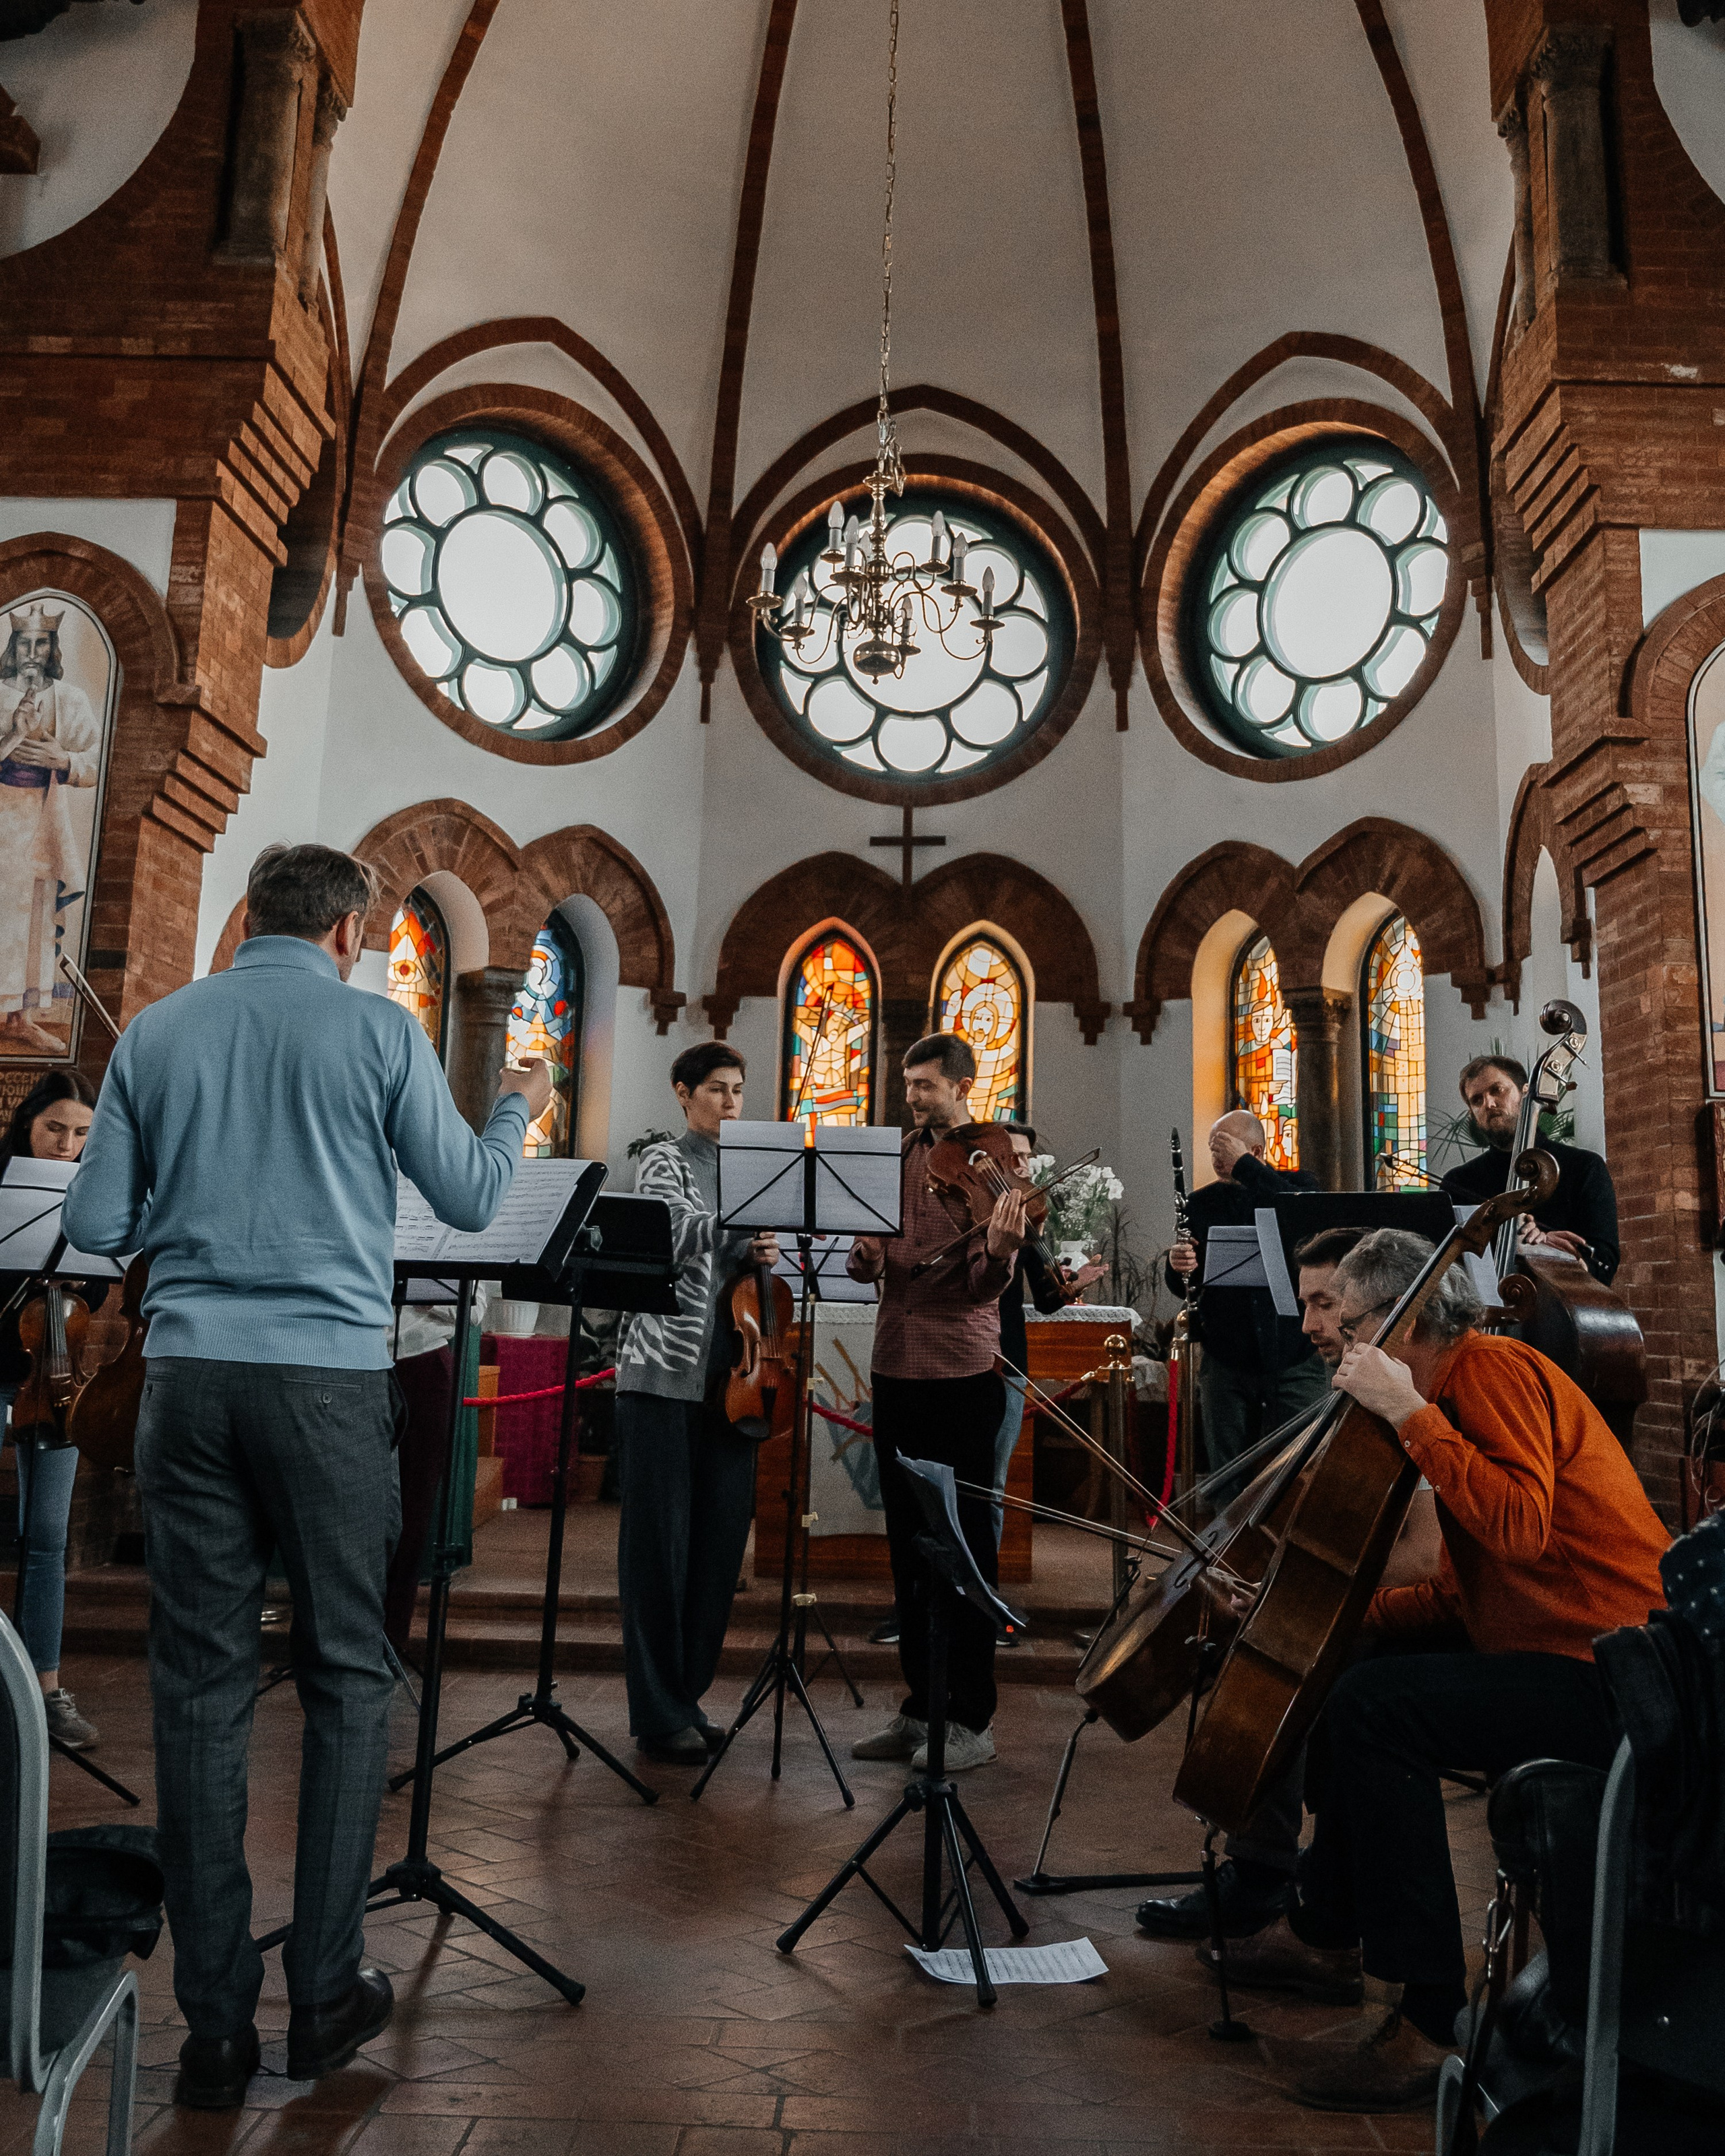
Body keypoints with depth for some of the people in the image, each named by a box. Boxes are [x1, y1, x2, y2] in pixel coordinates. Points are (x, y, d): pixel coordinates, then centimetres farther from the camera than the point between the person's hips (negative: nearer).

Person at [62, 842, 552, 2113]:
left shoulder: (157, 1032, 8)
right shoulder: (376, 1030, -1)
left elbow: (97, 1223, 9)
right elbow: (470, 1200, 3)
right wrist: (519, 1114, 21)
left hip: (189, 1374, 3)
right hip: (328, 1375, -3)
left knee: (201, 1688, 8)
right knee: (347, 1677, 9)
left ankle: (216, 2029, 16)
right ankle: (327, 1995, 17)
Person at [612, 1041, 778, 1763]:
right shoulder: (663, 1162, 1)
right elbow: (677, 1233, -18)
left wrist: (766, 1257, 5)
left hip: (727, 1377, 6)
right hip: (665, 1372, -6)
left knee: (719, 1540, 8)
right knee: (659, 1539, -2)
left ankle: (687, 1696, 22)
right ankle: (660, 1716, 8)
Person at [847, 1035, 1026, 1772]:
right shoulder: (898, 1158, 12)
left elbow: (986, 1283, -14)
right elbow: (867, 1259, 13)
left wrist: (1001, 1250, -36)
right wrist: (864, 1253, -10)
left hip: (962, 1377, -6)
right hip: (896, 1371, 6)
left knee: (966, 1544, 2)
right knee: (908, 1545, 13)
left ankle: (971, 1720, 14)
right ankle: (920, 1708, 26)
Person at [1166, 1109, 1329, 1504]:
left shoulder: (1297, 1184, 4)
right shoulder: (1201, 1204, 9)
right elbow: (1183, 1286, 7)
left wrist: (1245, 1164, -19)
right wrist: (1178, 1267, -17)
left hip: (1295, 1357, -2)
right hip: (1225, 1361, 2)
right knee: (1228, 1481, 8)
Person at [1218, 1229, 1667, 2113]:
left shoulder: (1494, 1368, -14)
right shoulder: (1462, 1388, 16)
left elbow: (1521, 1528, -32)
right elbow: (1458, 1599, 16)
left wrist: (1411, 1414, -25)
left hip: (1609, 1678, -11)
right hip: (1536, 1647, 11)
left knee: (1378, 1706, -26)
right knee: (1344, 1670, 15)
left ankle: (1429, 2025, -15)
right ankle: (1327, 1934, 28)